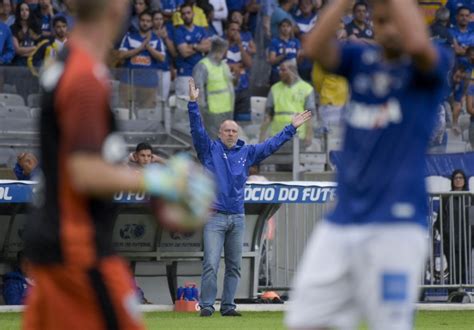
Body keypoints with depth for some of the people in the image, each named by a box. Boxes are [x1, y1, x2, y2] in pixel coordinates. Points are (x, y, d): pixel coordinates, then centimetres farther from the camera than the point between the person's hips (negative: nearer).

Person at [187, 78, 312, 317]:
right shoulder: (210, 149, 4)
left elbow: (272, 145, 19)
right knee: (211, 264, -11)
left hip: (238, 217, 4)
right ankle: (206, 305, -10)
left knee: (234, 266, 6)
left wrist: (292, 128, 20)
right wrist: (193, 103, -19)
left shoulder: (247, 153, 13)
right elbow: (197, 129, -7)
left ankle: (228, 306, 11)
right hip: (215, 216, -4)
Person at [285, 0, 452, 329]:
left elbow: (418, 43, -23)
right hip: (341, 220, 5)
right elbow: (315, 47, -6)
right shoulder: (360, 59, 13)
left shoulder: (433, 64, 1)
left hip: (397, 224, -5)